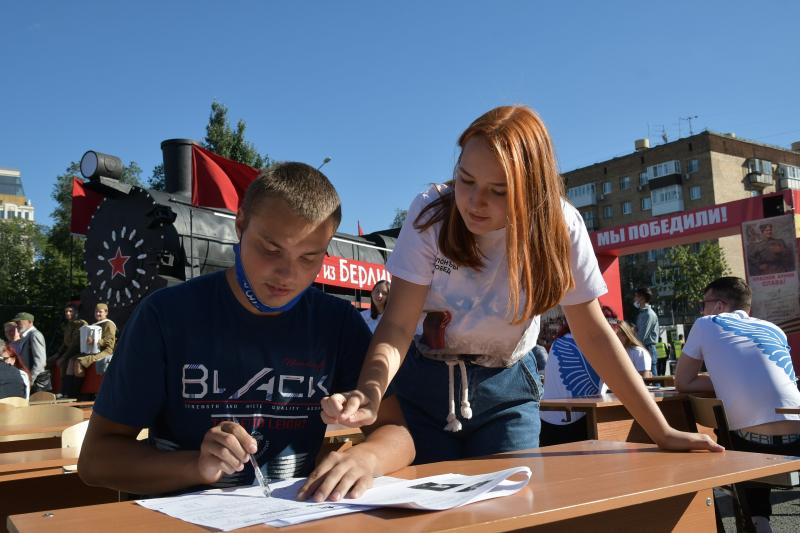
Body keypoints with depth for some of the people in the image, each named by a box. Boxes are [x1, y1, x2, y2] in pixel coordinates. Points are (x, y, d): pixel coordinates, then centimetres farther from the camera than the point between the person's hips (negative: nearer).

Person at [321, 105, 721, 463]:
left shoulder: (559, 226, -19)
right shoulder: (431, 213, -20)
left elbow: (593, 333, -13)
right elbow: (398, 324, -22)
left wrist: (661, 432, -15)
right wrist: (369, 394, -43)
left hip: (505, 388, 0)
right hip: (425, 380, 0)